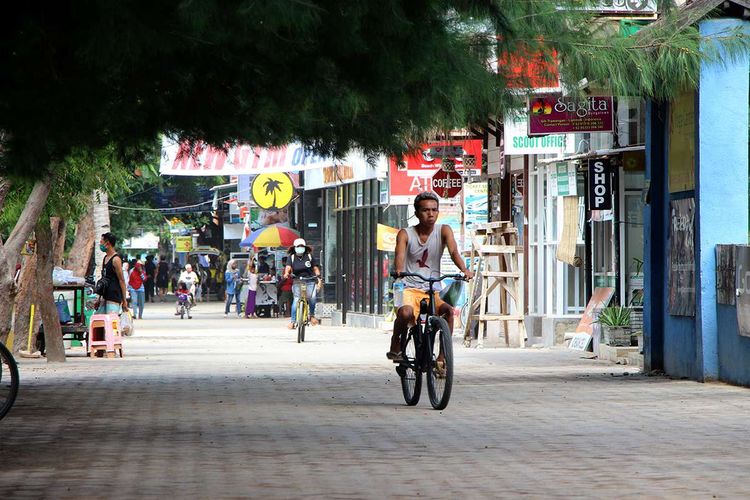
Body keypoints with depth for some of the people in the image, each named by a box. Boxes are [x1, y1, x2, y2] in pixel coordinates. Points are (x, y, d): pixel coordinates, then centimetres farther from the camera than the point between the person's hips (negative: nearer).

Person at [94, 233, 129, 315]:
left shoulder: (115, 260, -12)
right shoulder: (105, 258, 15)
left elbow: (121, 280, -13)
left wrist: (124, 300, -15)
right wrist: (99, 299, 20)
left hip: (114, 298, -9)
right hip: (105, 298, 9)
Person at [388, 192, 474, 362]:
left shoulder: (443, 231, 2)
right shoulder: (405, 234, 0)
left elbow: (454, 251, -15)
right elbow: (400, 254, -19)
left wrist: (464, 269, -36)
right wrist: (399, 271, -42)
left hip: (433, 290, 2)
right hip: (409, 289, -2)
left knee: (448, 310, -30)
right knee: (405, 313, -33)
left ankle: (443, 356, -18)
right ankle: (395, 348, -5)